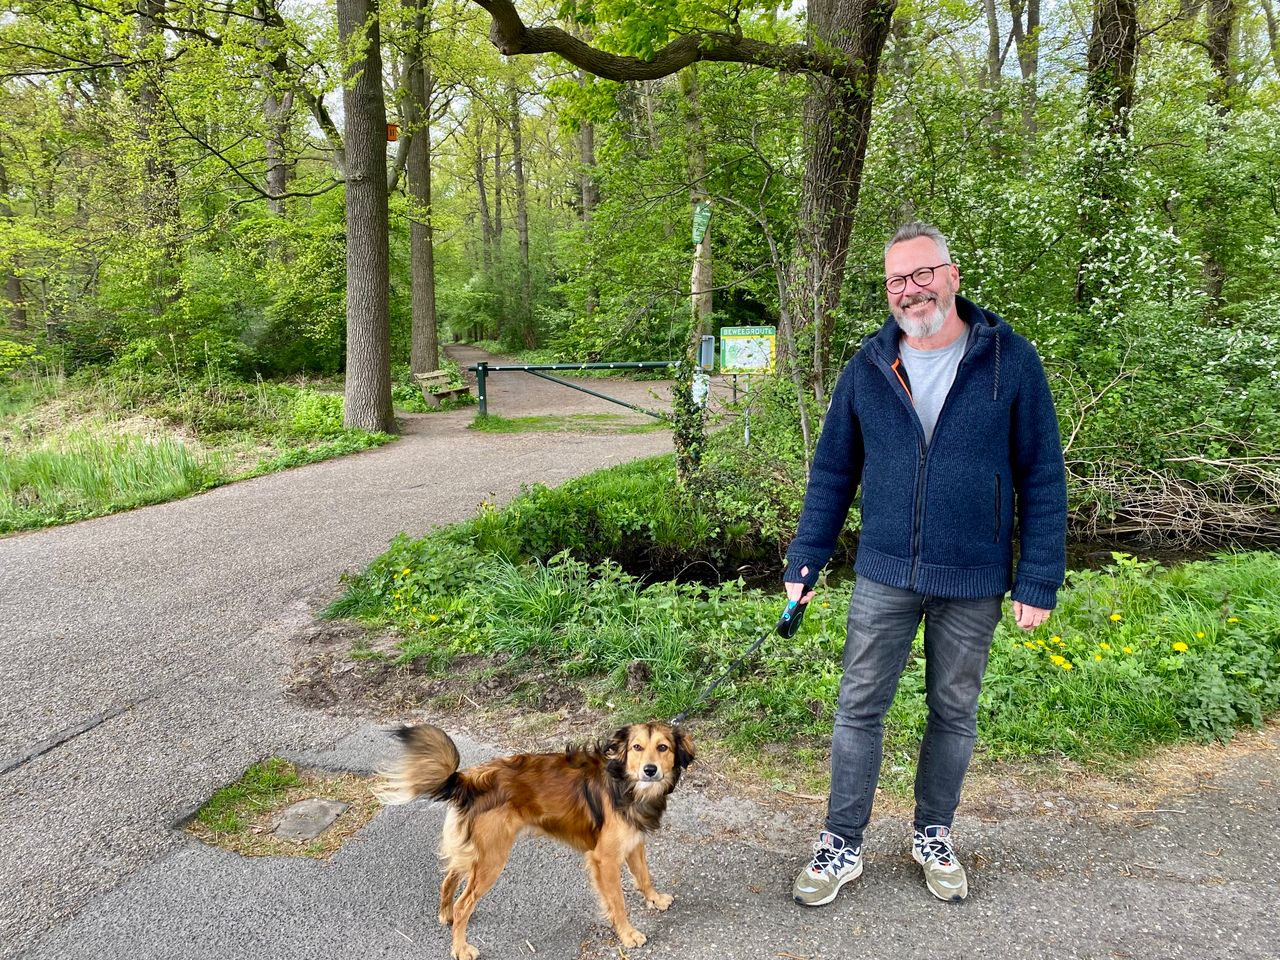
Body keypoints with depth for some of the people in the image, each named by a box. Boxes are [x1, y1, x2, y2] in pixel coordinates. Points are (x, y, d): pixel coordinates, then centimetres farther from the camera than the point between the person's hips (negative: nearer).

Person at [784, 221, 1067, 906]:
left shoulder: (1009, 360, -6)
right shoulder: (868, 367, 0)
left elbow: (1042, 477, -4)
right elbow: (832, 472, 7)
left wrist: (1039, 581, -7)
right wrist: (804, 561, 3)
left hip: (973, 583, -1)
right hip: (884, 575, 1)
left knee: (954, 714, 14)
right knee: (859, 708, 6)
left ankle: (933, 835, 35)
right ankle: (842, 846, 21)